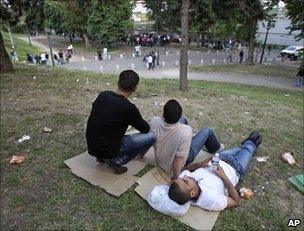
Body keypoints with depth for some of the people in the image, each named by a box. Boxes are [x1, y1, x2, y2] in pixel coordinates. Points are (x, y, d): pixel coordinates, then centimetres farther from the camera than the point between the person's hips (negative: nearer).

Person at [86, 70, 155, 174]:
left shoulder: (102, 95, -3)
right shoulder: (129, 108, -21)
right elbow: (146, 129, -4)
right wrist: (138, 121, 19)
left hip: (91, 146, 7)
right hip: (108, 150, -6)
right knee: (151, 136, -2)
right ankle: (116, 161, 1)